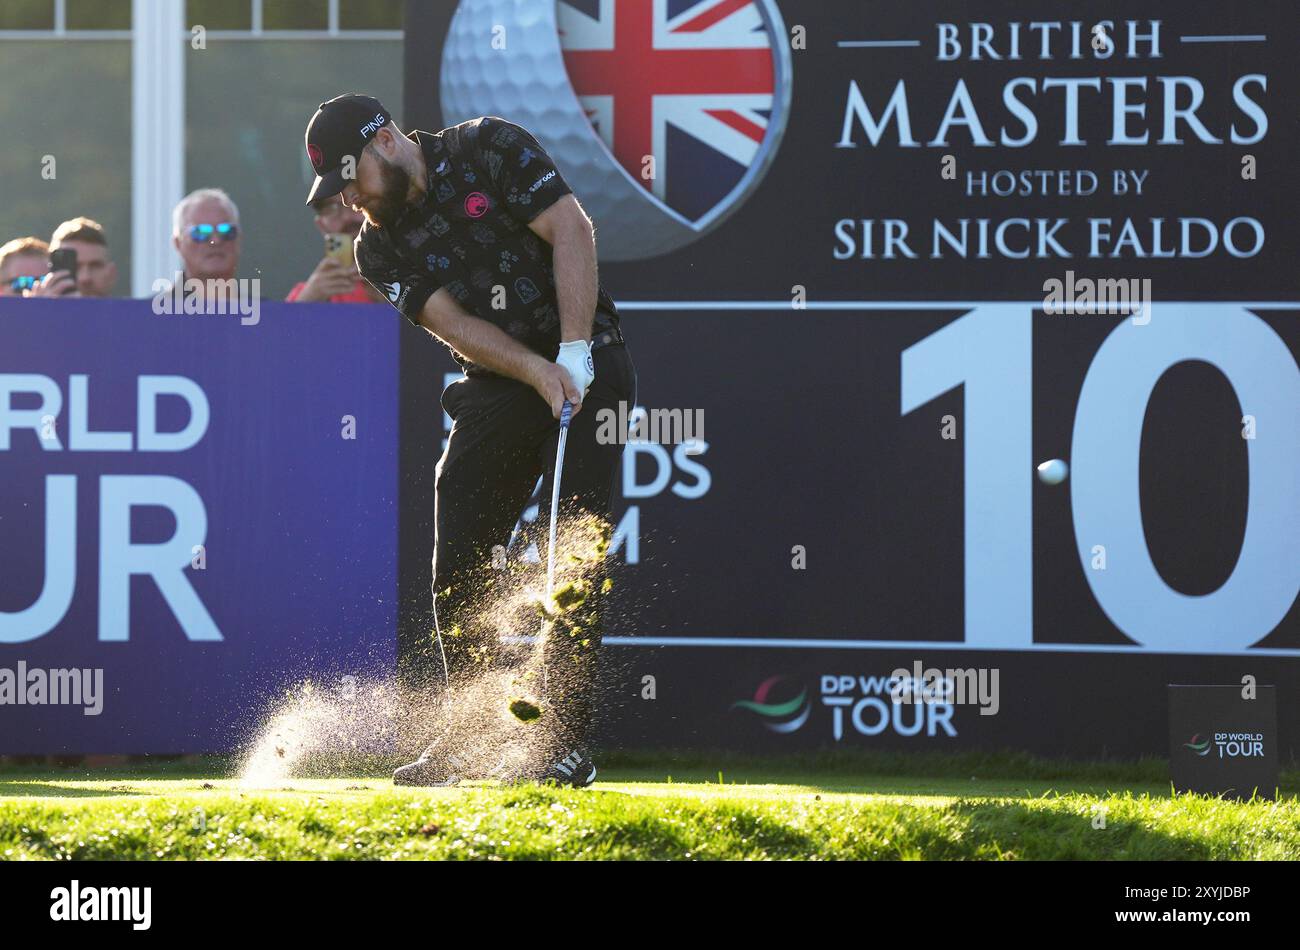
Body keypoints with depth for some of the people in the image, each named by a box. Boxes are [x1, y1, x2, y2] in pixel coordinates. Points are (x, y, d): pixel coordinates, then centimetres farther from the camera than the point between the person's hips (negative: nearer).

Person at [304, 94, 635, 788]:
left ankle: (569, 742, -13)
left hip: (583, 367, -5)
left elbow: (571, 230, -14)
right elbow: (456, 327, -9)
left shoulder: (489, 150, -7)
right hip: (496, 391, 5)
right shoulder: (378, 248, 2)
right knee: (457, 571, 0)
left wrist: (574, 351, -23)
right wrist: (540, 371, -25)